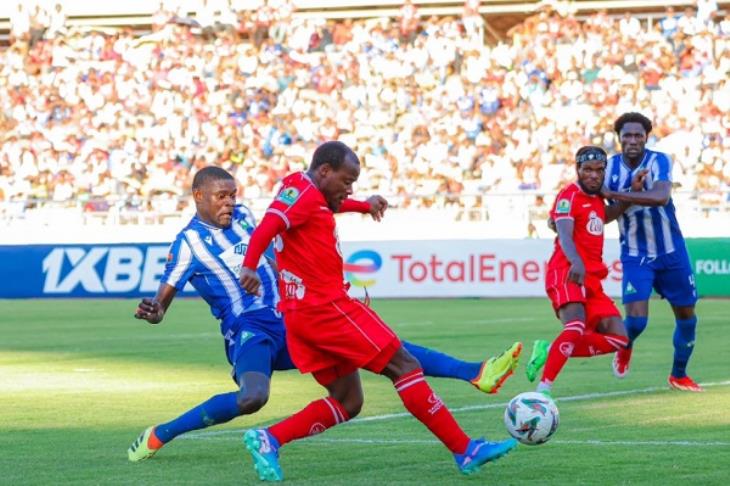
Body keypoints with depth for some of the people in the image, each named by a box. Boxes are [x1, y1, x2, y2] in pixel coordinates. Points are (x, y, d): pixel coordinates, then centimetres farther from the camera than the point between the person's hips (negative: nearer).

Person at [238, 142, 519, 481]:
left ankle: (268, 440, -1)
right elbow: (267, 227, -26)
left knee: (347, 402, 11)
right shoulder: (303, 192, -9)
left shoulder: (311, 197, 19)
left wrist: (363, 205, 54)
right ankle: (465, 451, -5)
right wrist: (249, 267, -39)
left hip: (300, 313, 11)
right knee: (403, 366, -6)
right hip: (326, 306, -11)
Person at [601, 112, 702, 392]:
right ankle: (625, 347, 21)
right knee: (636, 318, -16)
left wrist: (613, 194, -37)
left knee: (686, 315, 10)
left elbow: (661, 197, -36)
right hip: (635, 256, 0)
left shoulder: (659, 161, -16)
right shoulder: (610, 167, -8)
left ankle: (679, 376, 33)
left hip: (671, 253, 0)